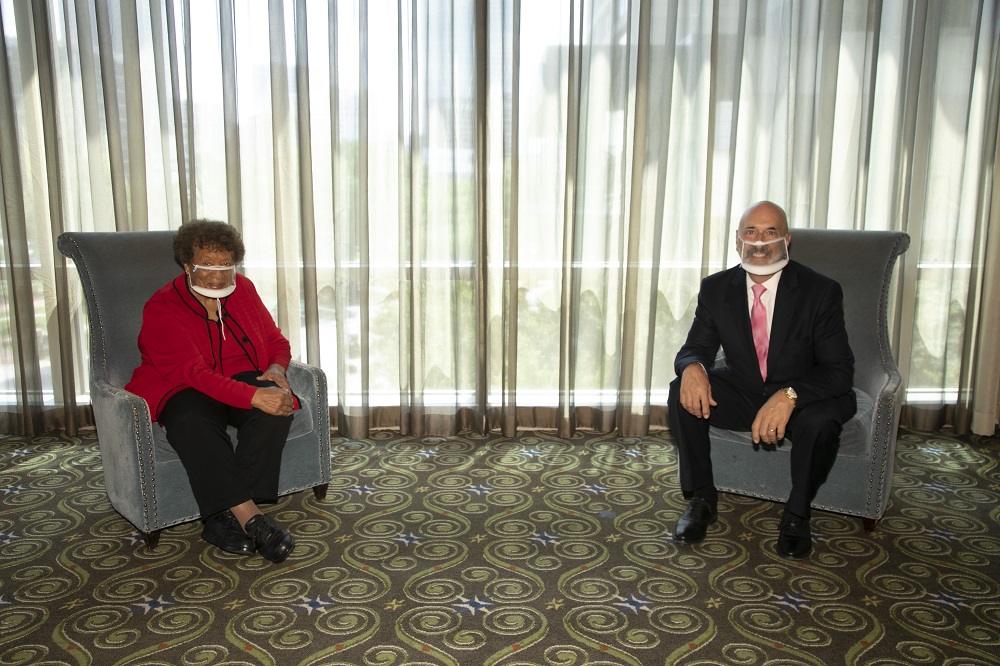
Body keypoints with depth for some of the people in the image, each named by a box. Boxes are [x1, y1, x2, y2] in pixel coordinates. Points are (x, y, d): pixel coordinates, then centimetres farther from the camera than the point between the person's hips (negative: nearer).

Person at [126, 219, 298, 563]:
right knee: (192, 421, -39)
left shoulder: (242, 290, 5)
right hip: (182, 391, -4)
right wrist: (254, 396, -38)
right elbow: (194, 373, -26)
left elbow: (276, 341, 13)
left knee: (278, 405, -29)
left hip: (242, 380, 4)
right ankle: (249, 516, -41)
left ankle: (226, 515, -32)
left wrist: (276, 369, -12)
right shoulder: (162, 308, -13)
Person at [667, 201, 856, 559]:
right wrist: (692, 366, -29)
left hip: (801, 398, -3)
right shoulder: (716, 288, -6)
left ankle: (796, 513, -7)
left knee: (821, 420, -35)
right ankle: (702, 498, -4)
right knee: (683, 393, -21)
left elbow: (840, 370, -21)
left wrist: (789, 395, -41)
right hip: (741, 393, 3)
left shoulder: (821, 291, -16)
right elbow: (696, 347, -1)